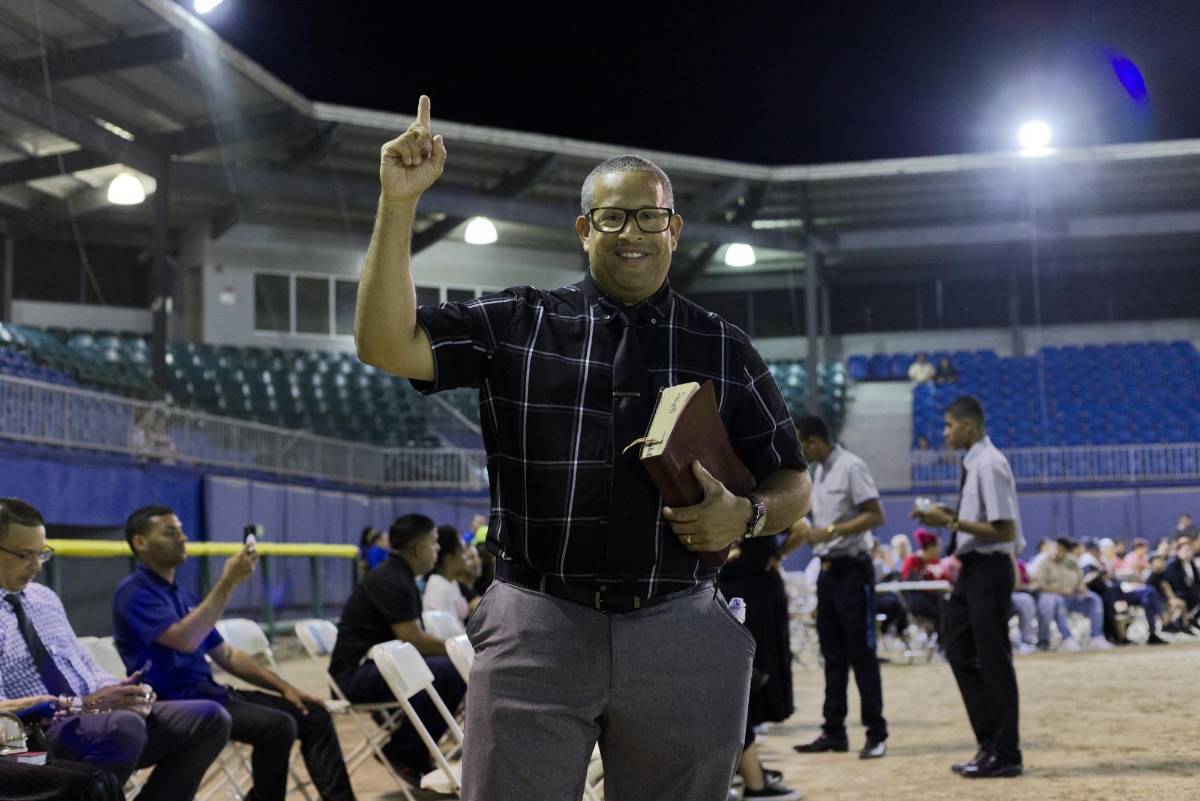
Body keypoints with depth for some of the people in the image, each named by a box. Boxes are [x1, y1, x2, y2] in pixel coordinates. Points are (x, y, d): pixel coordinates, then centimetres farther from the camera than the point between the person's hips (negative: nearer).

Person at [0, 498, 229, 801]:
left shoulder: (45, 597, 16)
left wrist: (114, 691, -2)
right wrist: (81, 704, -22)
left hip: (91, 714, 8)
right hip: (37, 734, -8)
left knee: (210, 719, -6)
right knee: (124, 726, -38)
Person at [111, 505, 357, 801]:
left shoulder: (181, 593, 19)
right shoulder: (133, 592, -9)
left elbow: (225, 655, 22)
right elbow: (184, 639, -26)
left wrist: (283, 687, 13)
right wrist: (227, 582, -24)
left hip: (208, 692, 9)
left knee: (313, 715, -1)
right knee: (277, 726, -28)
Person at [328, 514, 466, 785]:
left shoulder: (400, 577, 16)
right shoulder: (391, 582, -16)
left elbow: (415, 638, 20)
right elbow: (414, 640, -19)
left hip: (376, 666, 10)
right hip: (355, 675, -10)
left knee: (453, 669, 2)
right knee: (449, 672, -25)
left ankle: (413, 751, 8)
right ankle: (403, 753, -11)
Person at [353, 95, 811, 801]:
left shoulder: (725, 350, 11)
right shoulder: (515, 325, 7)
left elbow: (792, 484, 14)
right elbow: (388, 344, -5)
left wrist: (747, 515, -9)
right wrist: (399, 204, -12)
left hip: (682, 637, 2)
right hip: (537, 628, -1)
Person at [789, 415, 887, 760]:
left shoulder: (850, 467, -14)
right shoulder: (818, 471, 12)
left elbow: (875, 516, -18)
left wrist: (829, 532, -22)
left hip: (853, 570, -9)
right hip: (827, 570, 9)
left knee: (861, 654, -5)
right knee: (833, 655, 11)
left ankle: (877, 734, 2)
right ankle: (834, 731, 16)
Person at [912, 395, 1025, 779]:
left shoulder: (989, 465, -18)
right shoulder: (973, 463, 11)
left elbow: (1004, 529, -22)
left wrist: (951, 521, -20)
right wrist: (950, 516, 6)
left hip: (989, 569, -10)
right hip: (971, 568, 10)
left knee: (993, 659, -1)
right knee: (961, 653, 15)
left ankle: (1005, 754, 11)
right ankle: (990, 743, 24)